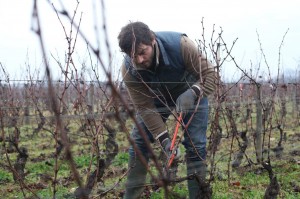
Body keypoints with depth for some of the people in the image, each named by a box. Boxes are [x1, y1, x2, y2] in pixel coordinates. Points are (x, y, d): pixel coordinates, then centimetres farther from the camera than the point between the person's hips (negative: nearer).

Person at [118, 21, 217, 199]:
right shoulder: (129, 70, -30)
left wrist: (192, 93, -48)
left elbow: (210, 74, -29)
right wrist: (164, 139, -34)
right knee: (138, 142, -5)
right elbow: (145, 107, -26)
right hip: (156, 97, 2)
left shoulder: (180, 45, -38)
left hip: (191, 93, -2)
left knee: (196, 145, -11)